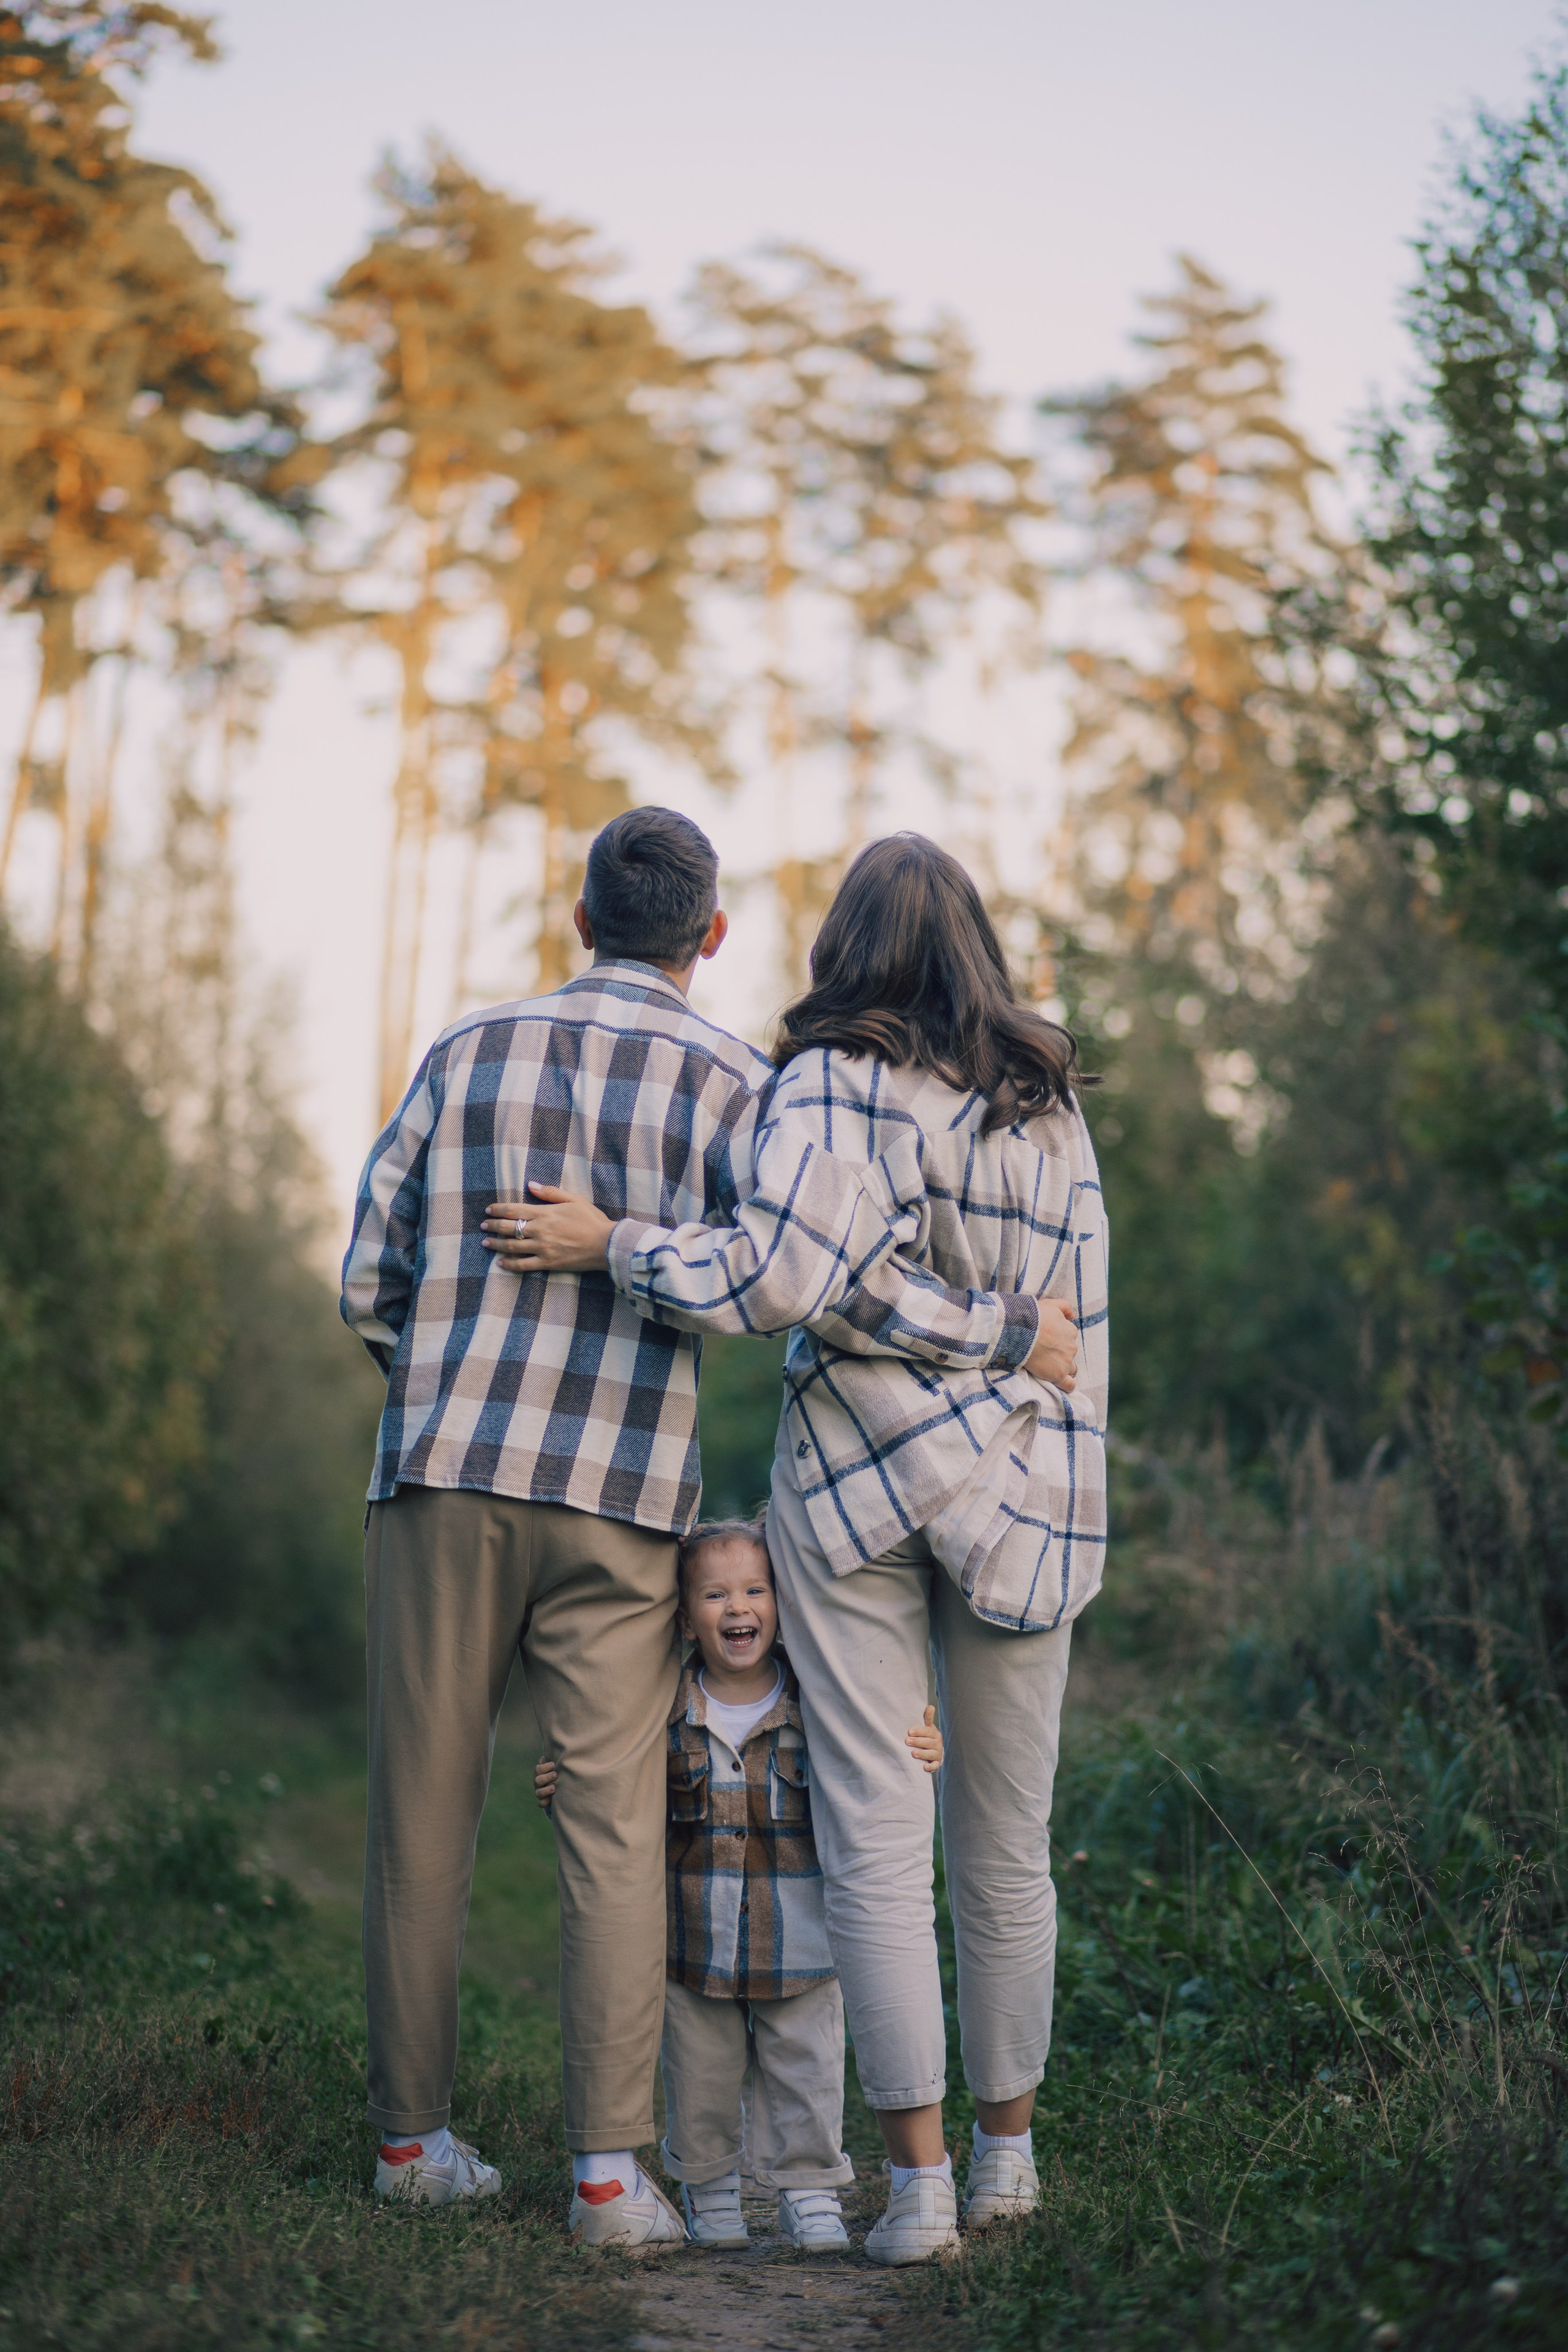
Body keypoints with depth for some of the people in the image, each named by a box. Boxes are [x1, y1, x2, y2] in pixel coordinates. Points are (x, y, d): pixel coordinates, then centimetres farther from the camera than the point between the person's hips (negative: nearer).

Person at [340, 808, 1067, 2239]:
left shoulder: (470, 1053, 6)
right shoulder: (732, 1084, -2)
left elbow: (370, 1281, 8)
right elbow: (831, 1267, -19)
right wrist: (998, 1333, -5)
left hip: (446, 1477, 2)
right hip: (617, 1502, -2)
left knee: (425, 1811, 10)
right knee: (615, 1833, 3)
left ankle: (413, 2136, 18)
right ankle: (609, 2170, -1)